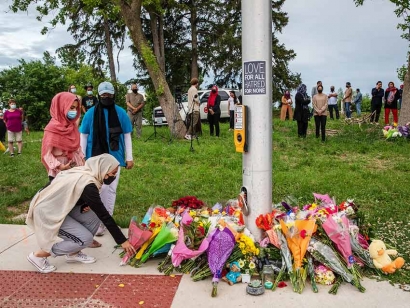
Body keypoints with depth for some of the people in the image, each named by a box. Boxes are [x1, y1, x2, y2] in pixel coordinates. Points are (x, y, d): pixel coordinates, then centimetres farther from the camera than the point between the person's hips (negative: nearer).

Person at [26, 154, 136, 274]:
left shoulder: (84, 173, -1)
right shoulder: (88, 185, -27)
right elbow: (104, 215, -23)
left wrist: (86, 205, -6)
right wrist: (122, 241, -17)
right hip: (46, 212, -9)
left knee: (94, 217, -2)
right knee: (85, 239, -12)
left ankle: (73, 253, 12)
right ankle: (39, 255, 0)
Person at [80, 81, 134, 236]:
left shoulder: (120, 112, 0)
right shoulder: (91, 113, -1)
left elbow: (127, 135, 4)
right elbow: (83, 136, 4)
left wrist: (129, 157, 1)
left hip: (114, 157, 0)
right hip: (95, 158, 0)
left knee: (111, 189, 6)